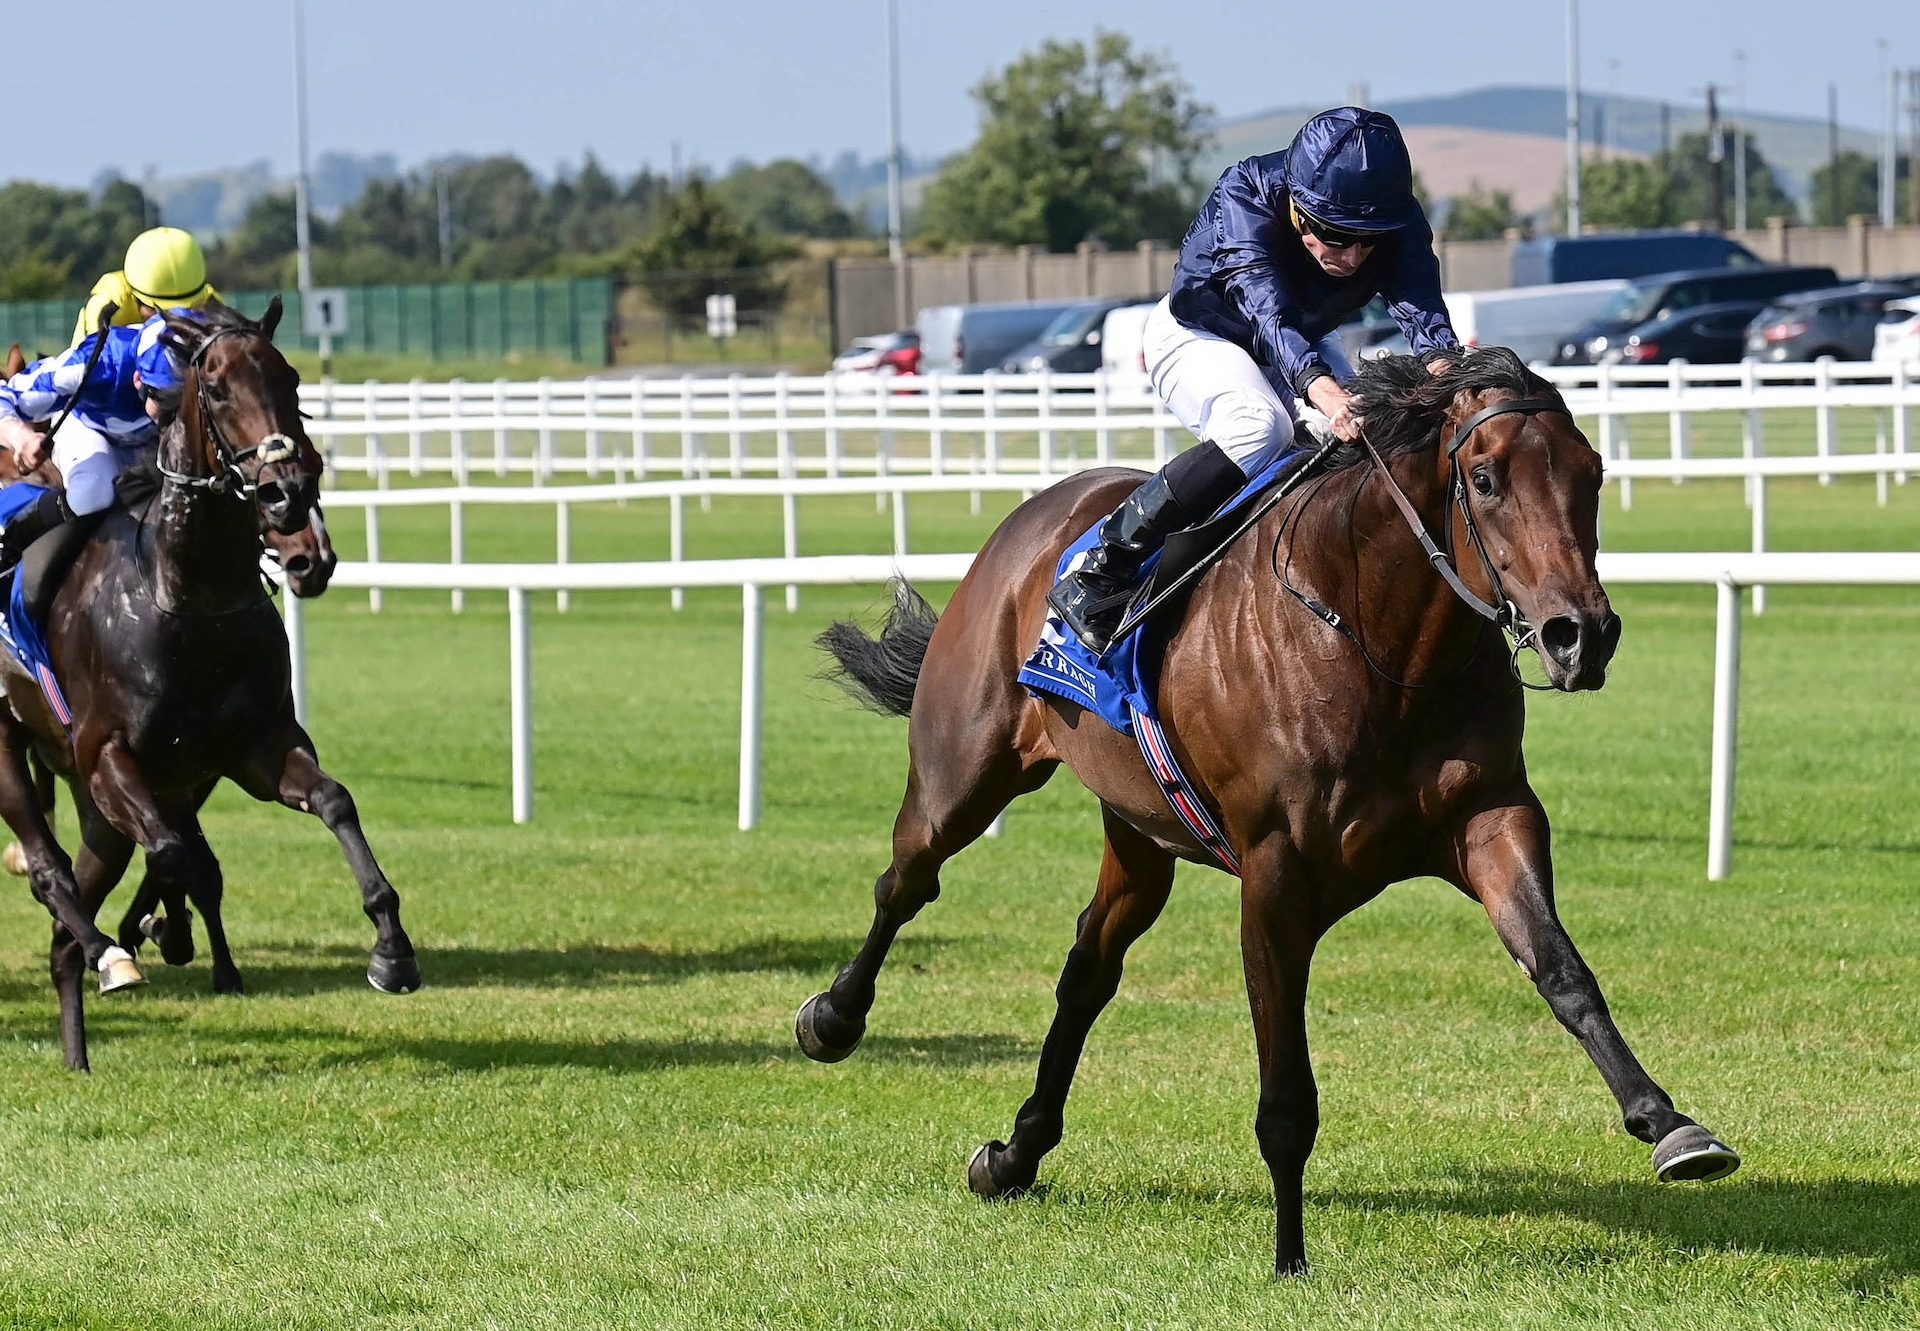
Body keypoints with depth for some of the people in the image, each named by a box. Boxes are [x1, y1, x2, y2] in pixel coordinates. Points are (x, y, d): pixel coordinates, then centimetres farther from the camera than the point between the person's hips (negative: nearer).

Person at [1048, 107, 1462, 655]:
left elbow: (1421, 312, -36)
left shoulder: (1399, 221, -24)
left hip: (1305, 346, 6)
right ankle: (1095, 573, -31)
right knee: (1262, 425, -34)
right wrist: (1319, 385, -68)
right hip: (1196, 336, -6)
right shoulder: (1243, 198, -36)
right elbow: (1265, 307, -49)